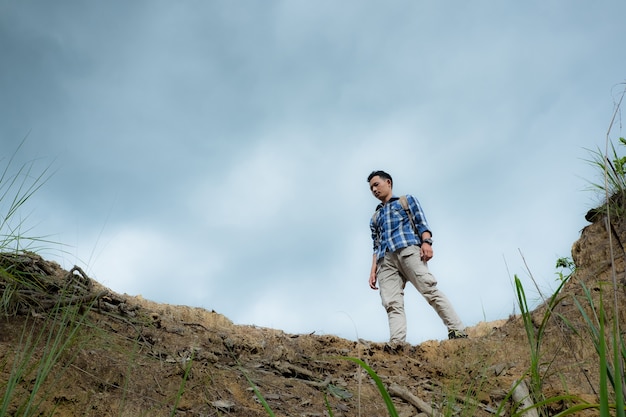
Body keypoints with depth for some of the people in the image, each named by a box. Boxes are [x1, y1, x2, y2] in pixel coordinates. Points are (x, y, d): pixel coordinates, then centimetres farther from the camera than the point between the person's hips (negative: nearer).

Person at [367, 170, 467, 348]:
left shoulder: (407, 200, 24)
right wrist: (373, 271, 12)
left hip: (408, 249, -3)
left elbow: (421, 223, 8)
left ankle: (458, 332, -20)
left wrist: (426, 242, -12)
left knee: (429, 289, -19)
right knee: (391, 303, -16)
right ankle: (396, 345, -31)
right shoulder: (375, 218, 34)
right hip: (385, 259, 4)